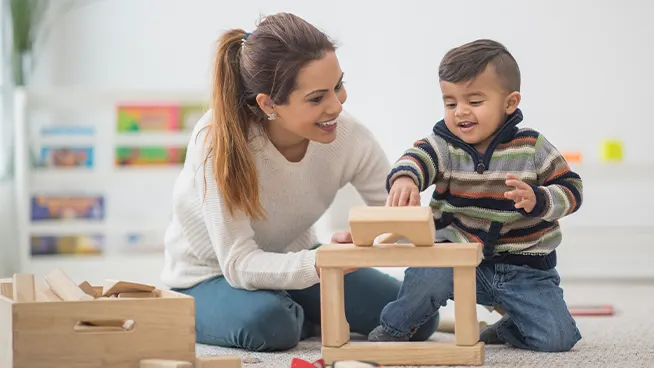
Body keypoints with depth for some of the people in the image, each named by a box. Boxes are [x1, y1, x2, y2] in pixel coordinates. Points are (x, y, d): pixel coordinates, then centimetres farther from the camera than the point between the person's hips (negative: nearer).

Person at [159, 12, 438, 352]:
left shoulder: (349, 136, -21)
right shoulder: (218, 142, -32)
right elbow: (239, 263, -33)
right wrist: (318, 264, -50)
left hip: (293, 261, 4)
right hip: (210, 276, -4)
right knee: (268, 321, -37)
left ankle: (302, 313, 11)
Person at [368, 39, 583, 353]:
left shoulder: (532, 148, -6)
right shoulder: (443, 146, -6)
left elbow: (570, 189, -3)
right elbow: (416, 159, -27)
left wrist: (537, 201, -25)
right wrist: (404, 178, -52)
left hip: (525, 267, 0)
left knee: (556, 338, -12)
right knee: (427, 275, -31)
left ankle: (508, 329, 24)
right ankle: (395, 326, 2)